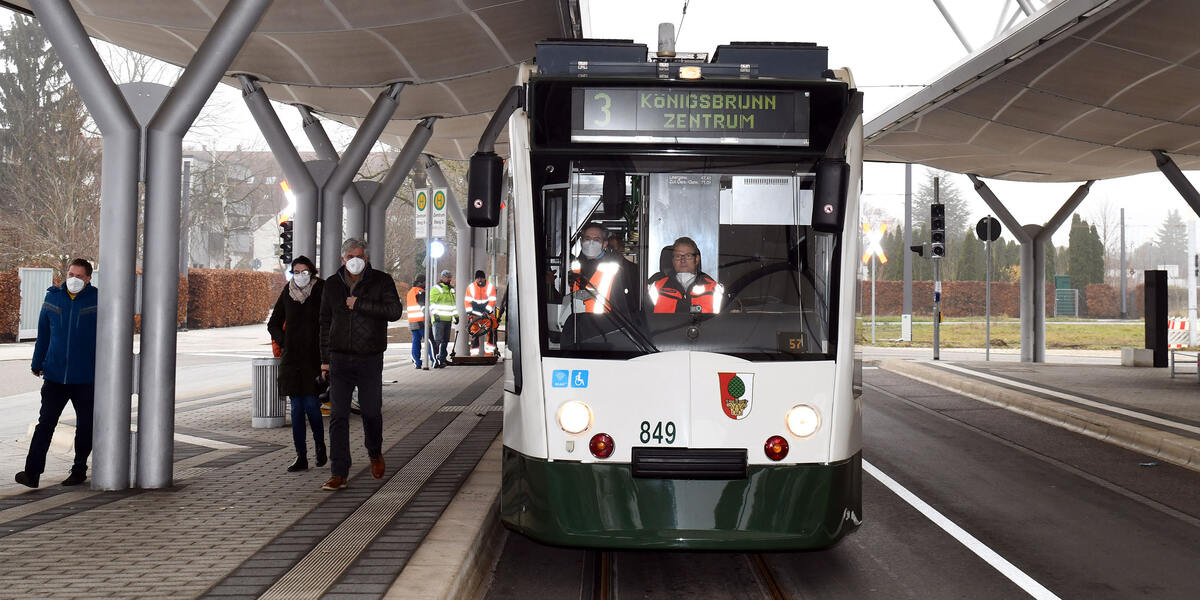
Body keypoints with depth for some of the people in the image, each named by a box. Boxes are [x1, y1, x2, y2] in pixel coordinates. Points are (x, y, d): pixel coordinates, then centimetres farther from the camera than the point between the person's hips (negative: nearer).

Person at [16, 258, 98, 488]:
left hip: (86, 377, -2)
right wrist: (37, 364, 15)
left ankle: (79, 470, 23)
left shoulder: (97, 300, -4)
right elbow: (43, 334, 14)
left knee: (85, 426, 8)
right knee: (45, 423, -2)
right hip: (55, 375, 2)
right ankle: (32, 472, -3)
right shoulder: (53, 297, 6)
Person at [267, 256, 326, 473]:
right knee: (296, 408, 3)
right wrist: (284, 342, 2)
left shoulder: (321, 290, -3)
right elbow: (273, 325, 17)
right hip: (292, 358, 3)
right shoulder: (287, 293, 6)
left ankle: (320, 446, 17)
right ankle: (301, 457, 9)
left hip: (313, 357, -3)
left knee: (311, 404, -8)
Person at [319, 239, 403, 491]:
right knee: (338, 416, -4)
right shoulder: (332, 285, 7)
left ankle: (375, 454, 37)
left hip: (370, 360, -2)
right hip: (340, 359, 2)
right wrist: (324, 359, 9)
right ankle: (339, 474, -2)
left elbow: (395, 311, -17)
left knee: (371, 412, 7)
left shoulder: (381, 281, -2)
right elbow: (325, 323, 13)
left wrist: (359, 304, -19)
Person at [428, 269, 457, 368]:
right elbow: (432, 303, -8)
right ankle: (435, 360, -9)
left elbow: (454, 303, 26)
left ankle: (441, 359, 11)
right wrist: (435, 314, -17)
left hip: (448, 319, 7)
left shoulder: (451, 289, 20)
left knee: (445, 340, 7)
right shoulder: (436, 289, -3)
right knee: (437, 340, -9)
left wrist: (456, 315, 21)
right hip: (439, 319, -7)